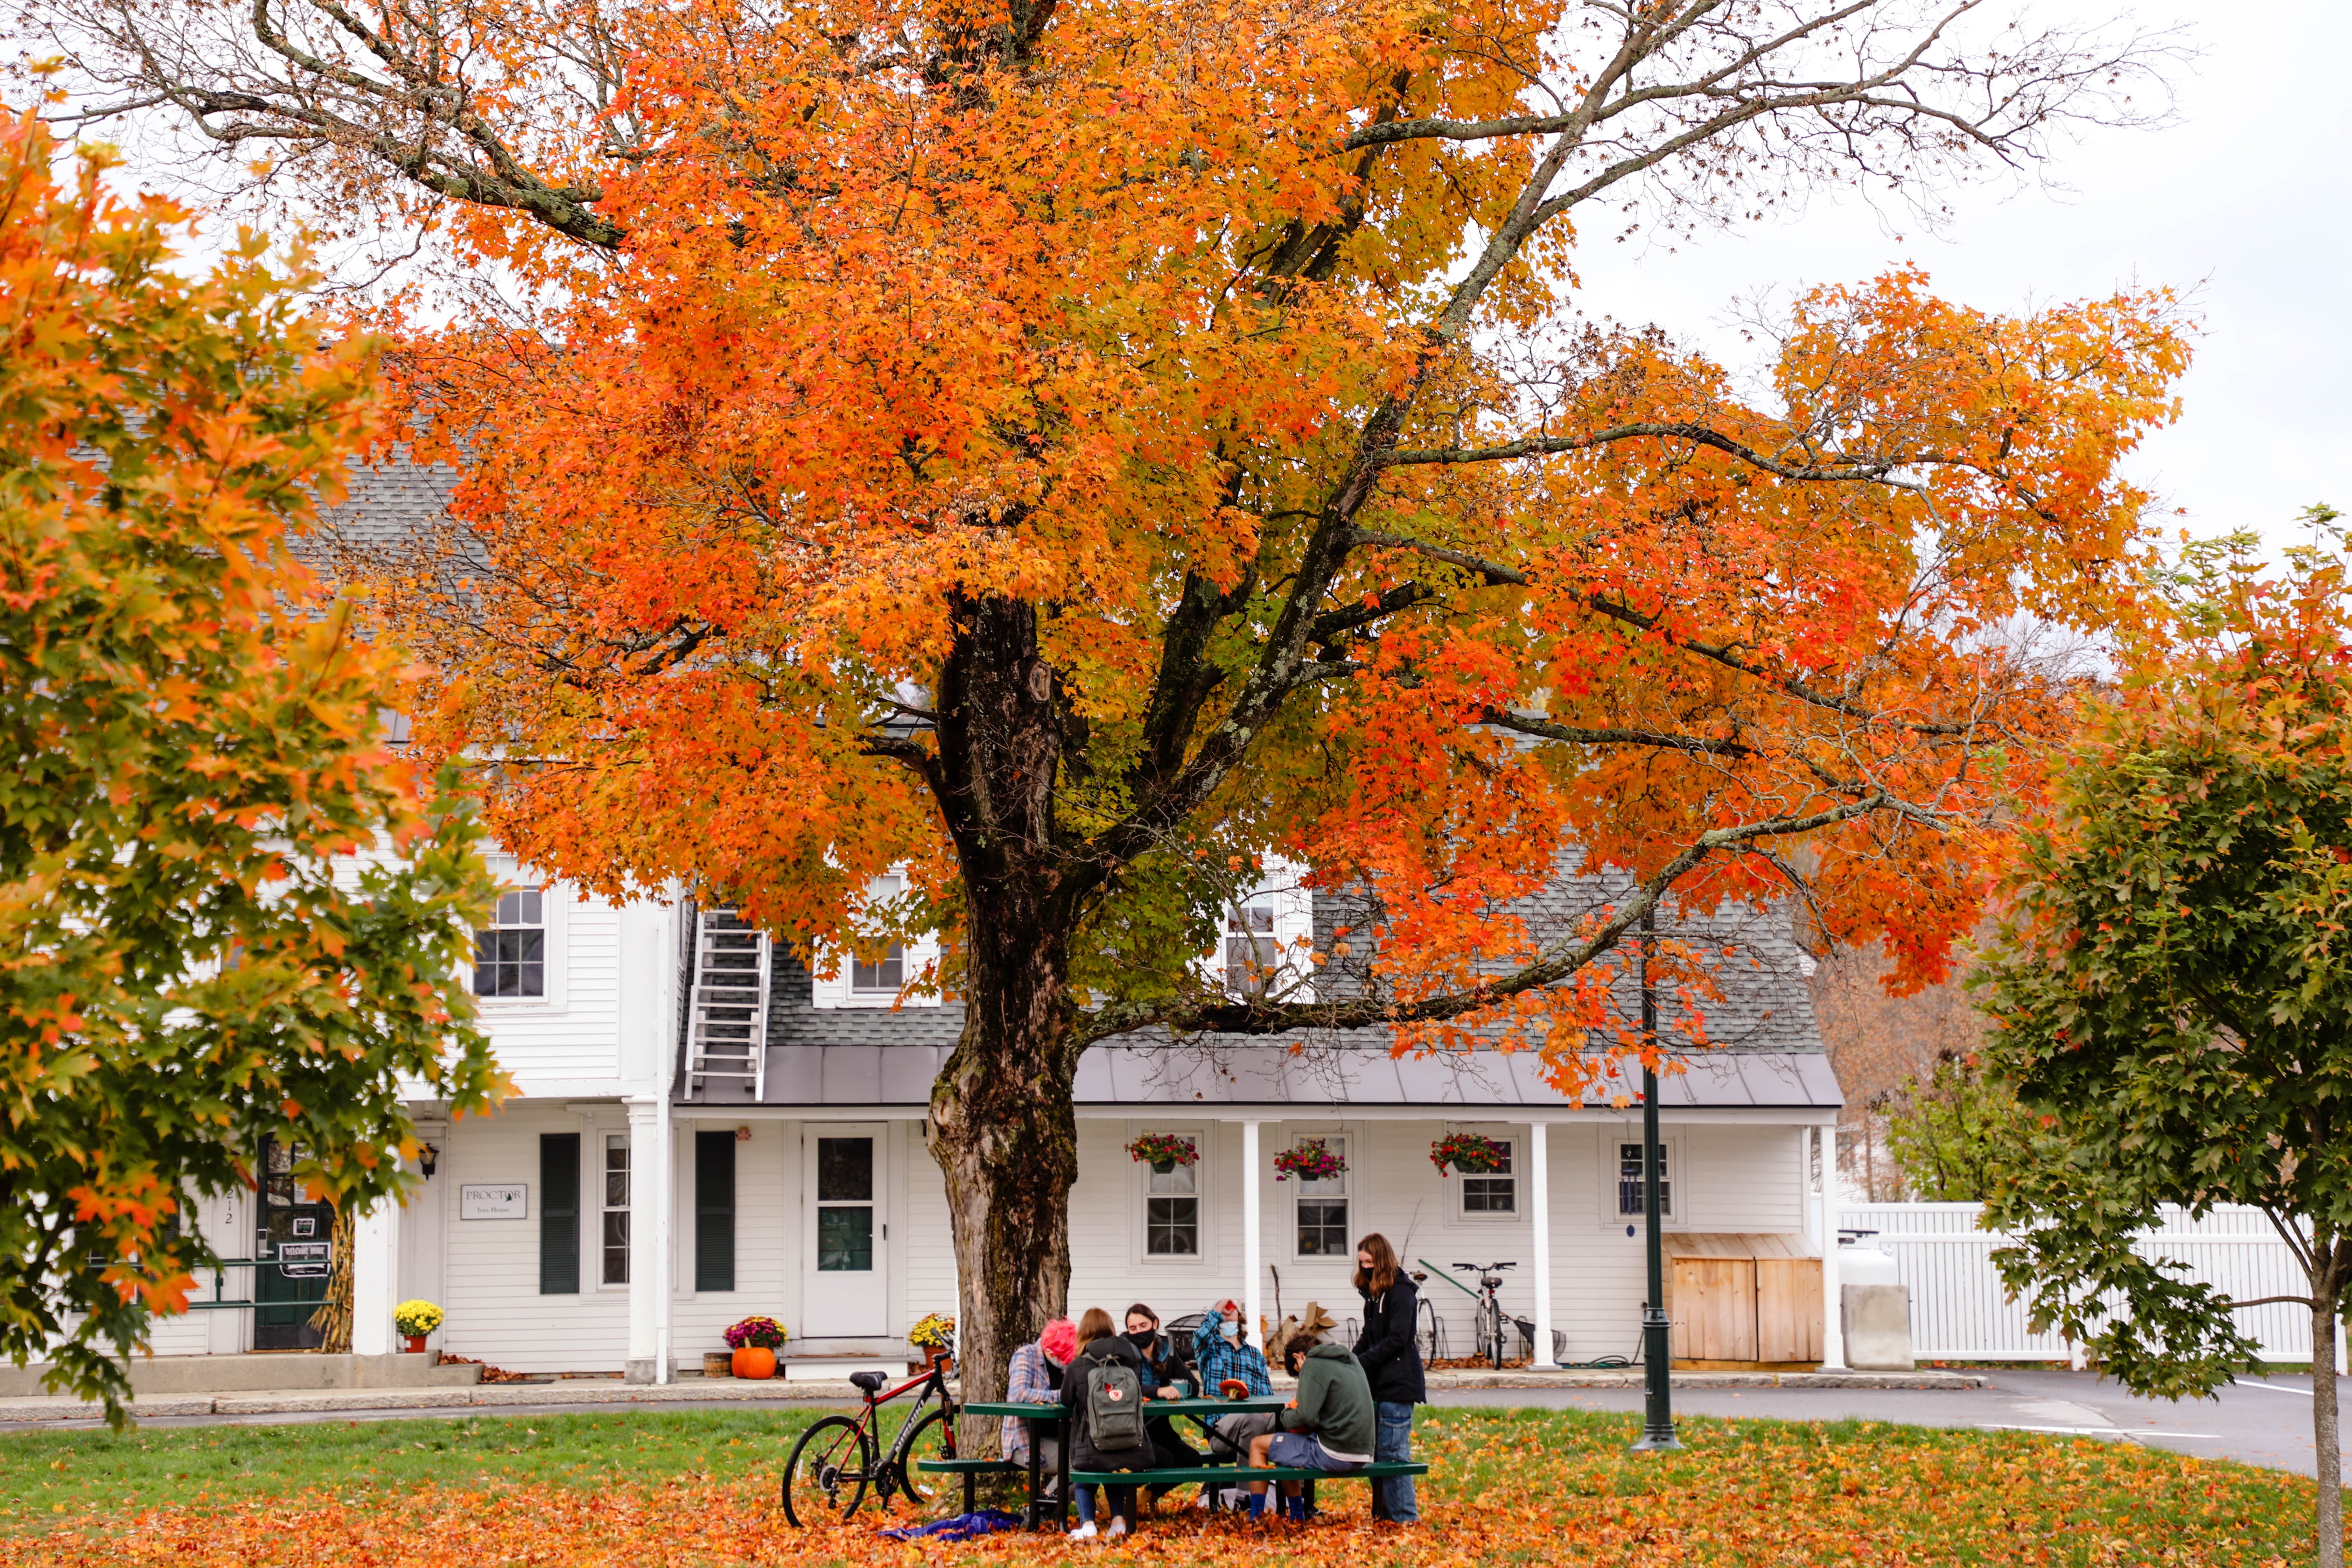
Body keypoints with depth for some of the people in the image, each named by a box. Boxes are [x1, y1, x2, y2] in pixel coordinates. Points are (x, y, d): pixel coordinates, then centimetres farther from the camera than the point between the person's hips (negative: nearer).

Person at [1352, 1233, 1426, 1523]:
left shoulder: (1401, 1292, -11)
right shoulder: (1374, 1293, 15)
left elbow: (1396, 1339, -17)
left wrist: (1361, 1362, -18)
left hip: (1399, 1385, -9)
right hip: (1378, 1383, 9)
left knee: (1392, 1452, -9)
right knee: (1376, 1450, 9)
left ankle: (1405, 1515, -5)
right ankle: (1383, 1511, 15)